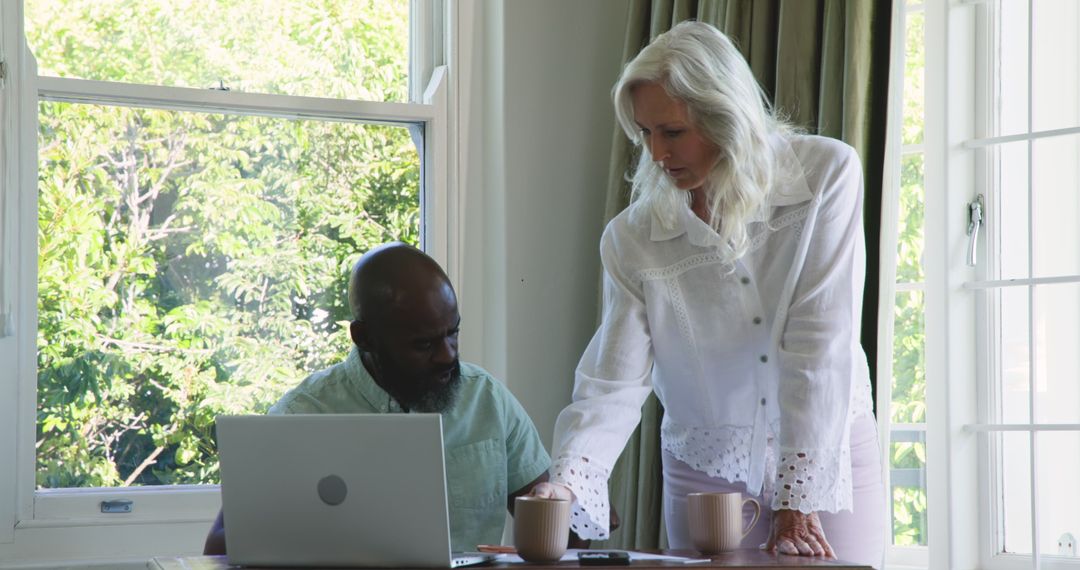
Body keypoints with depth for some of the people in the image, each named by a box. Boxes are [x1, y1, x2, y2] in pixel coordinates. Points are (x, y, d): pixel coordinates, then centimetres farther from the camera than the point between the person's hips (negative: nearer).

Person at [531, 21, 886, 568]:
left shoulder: (827, 175, -13)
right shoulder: (632, 238, -8)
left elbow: (821, 344, -18)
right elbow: (613, 384, -13)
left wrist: (799, 500, -22)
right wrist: (566, 483, -30)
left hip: (830, 458, -1)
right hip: (705, 475, 1)